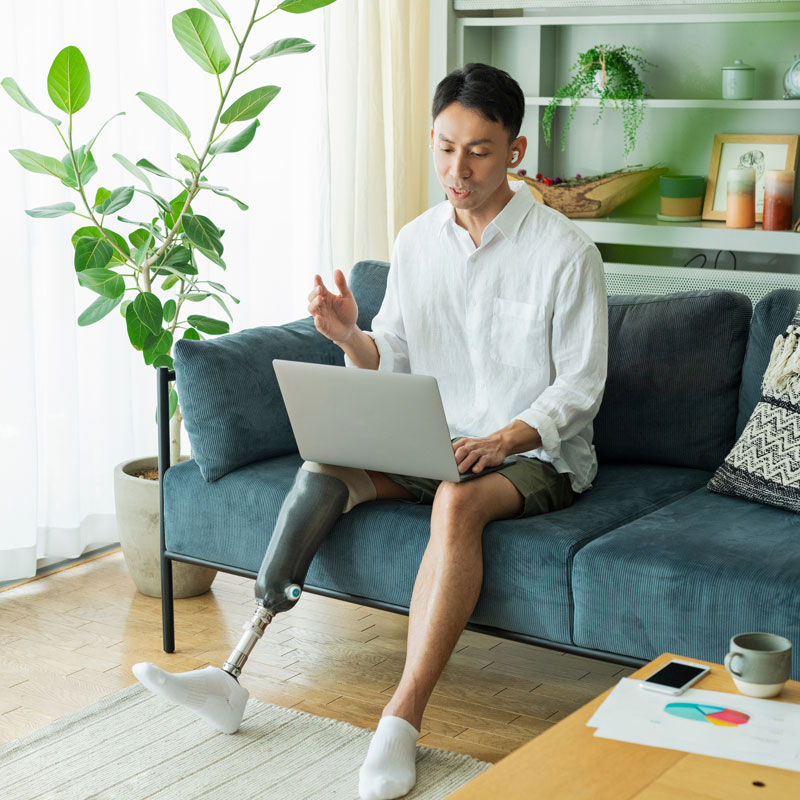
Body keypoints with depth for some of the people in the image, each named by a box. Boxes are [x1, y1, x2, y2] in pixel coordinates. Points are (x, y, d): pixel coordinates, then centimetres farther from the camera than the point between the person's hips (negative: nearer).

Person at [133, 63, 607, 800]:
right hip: (436, 444, 5)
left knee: (458, 500, -37)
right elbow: (393, 366, 8)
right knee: (325, 467, -21)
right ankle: (237, 669, -26)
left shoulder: (565, 251, -10)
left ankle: (402, 721, -38)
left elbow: (579, 389, -9)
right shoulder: (416, 241, 6)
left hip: (539, 456, -5)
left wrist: (505, 437, -25)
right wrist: (351, 337, -15)